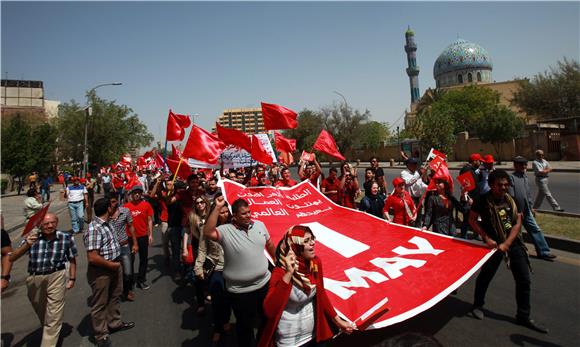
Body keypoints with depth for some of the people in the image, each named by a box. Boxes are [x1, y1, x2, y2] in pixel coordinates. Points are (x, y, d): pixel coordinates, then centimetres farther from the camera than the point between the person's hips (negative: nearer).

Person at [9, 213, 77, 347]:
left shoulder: (66, 238, -11)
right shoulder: (31, 237, -10)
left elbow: (72, 259, 0)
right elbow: (12, 258, -13)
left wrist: (72, 278, 0)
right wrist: (26, 245, -30)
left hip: (56, 276, -3)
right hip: (34, 278, 3)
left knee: (54, 314, -3)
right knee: (41, 312, 26)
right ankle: (49, 332, 54)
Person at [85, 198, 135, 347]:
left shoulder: (106, 223, 2)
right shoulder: (94, 229, -27)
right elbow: (92, 257, -30)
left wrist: (117, 264, 13)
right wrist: (111, 265, -19)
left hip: (114, 265, 9)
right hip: (101, 271, -9)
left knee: (115, 296, 24)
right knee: (100, 303, 10)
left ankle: (114, 323, 44)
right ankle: (101, 335, 27)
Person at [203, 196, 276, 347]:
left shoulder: (259, 225, -3)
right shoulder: (226, 230, -17)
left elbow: (270, 245, 10)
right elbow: (208, 233, -36)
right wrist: (217, 208, -38)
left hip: (264, 283, 5)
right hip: (240, 291, -4)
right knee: (245, 326, 17)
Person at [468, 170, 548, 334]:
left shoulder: (512, 200, 2)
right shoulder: (483, 200, -11)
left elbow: (518, 223, 0)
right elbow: (472, 219, -7)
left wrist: (506, 243, -11)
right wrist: (486, 238, -14)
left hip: (514, 243, 5)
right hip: (494, 244, -4)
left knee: (524, 280, 7)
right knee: (485, 275, 6)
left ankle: (523, 317, 23)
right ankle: (478, 305, 30)